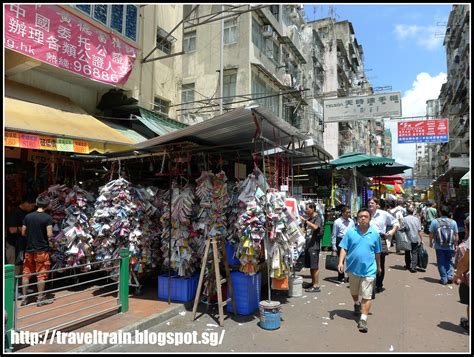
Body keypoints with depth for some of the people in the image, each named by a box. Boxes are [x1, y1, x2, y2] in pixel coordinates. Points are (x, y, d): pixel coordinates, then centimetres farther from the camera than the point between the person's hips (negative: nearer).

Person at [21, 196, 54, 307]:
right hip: (42, 250, -4)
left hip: (29, 250, 4)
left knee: (26, 274, 13)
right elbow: (49, 235, -17)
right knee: (41, 274, 4)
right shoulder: (48, 217, -12)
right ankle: (40, 298, 12)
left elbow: (23, 233, 6)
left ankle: (24, 298, 21)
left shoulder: (28, 216, 1)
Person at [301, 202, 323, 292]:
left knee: (315, 266, -4)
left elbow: (315, 227, -29)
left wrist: (304, 220, -28)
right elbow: (305, 229, 26)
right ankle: (313, 283, 24)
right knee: (310, 266, 14)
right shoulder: (309, 219, 16)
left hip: (314, 245, -8)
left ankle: (316, 286, 1)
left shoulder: (317, 218, -8)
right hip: (308, 245, 8)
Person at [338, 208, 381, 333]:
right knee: (354, 292, 24)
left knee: (366, 296, -5)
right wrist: (341, 262, -15)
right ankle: (356, 304, 52)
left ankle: (363, 320, 2)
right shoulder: (350, 232, -5)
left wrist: (378, 266, 17)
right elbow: (344, 248, -4)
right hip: (353, 268, 2)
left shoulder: (375, 233, -2)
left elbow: (377, 252, 8)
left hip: (369, 270, -2)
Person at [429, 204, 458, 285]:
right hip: (450, 247, 2)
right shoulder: (453, 222, -4)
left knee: (441, 263, 9)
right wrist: (455, 245, 13)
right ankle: (450, 276, 7)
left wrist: (430, 242, 12)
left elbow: (431, 234, -5)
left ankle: (444, 279, 11)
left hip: (439, 246, -2)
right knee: (449, 262, 18)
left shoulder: (435, 221, -9)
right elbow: (456, 236, 0)